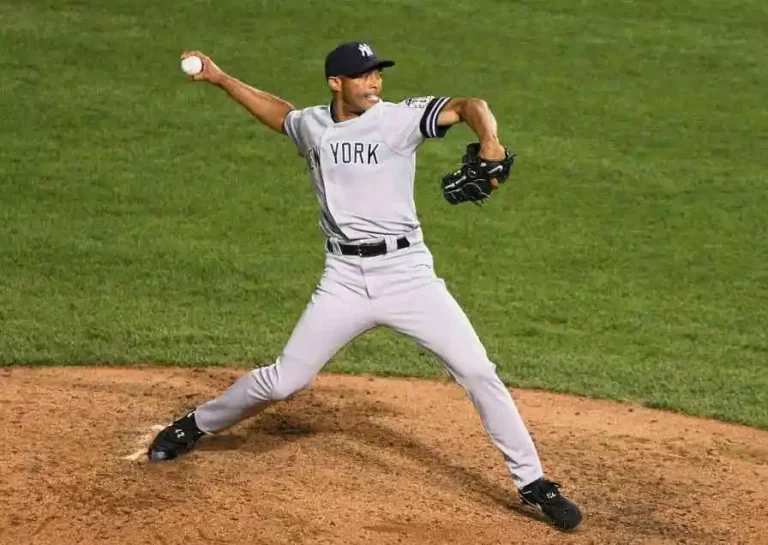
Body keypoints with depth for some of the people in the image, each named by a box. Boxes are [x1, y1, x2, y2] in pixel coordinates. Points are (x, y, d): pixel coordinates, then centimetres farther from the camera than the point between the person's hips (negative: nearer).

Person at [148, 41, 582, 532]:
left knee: (478, 372, -9)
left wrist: (489, 143, -41)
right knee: (284, 380, 5)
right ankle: (196, 425, 31)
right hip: (344, 278, 2)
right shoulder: (312, 125, 7)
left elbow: (469, 106, -20)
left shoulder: (400, 118, -6)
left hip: (408, 271, -2)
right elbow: (280, 112, 31)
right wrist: (220, 79, 29)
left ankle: (533, 483, 3)